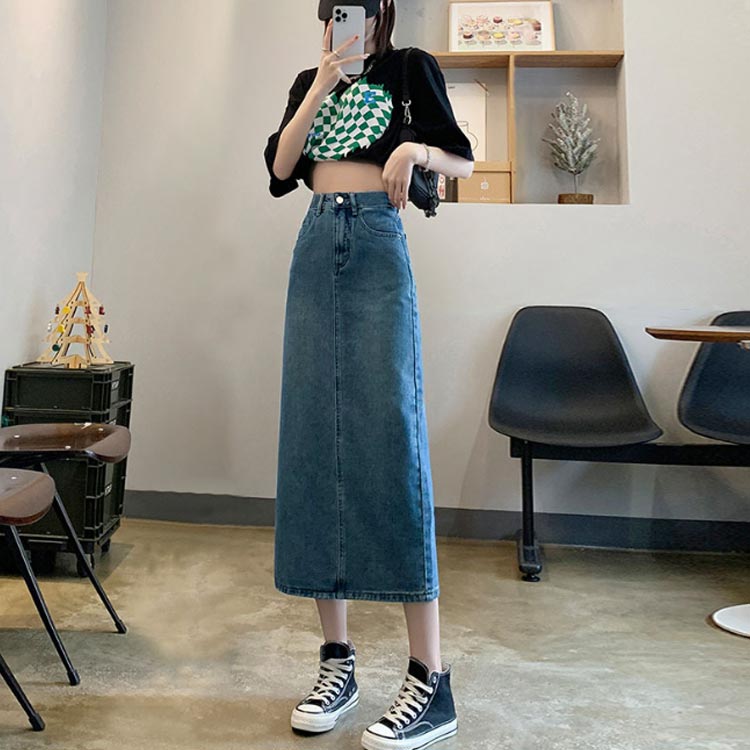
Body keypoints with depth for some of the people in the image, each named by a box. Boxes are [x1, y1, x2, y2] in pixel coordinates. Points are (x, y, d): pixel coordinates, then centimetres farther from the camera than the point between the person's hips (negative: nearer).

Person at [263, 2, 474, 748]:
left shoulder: (411, 69, 11)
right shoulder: (307, 82, 21)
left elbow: (464, 161, 9)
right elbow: (278, 170, 8)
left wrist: (416, 149, -11)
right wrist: (321, 87, 1)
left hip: (378, 247, -4)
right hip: (314, 248, 5)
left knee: (389, 435, -16)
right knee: (312, 437, -4)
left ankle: (430, 677, -11)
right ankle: (336, 657, 4)